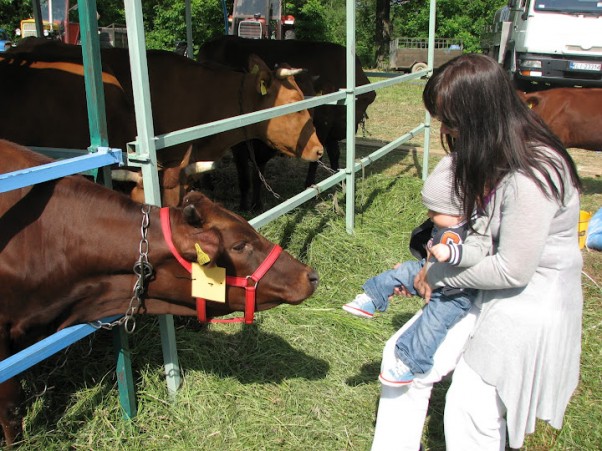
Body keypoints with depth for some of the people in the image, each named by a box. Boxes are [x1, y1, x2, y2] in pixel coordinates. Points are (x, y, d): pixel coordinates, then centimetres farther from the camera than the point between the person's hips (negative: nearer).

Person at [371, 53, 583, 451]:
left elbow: (513, 270, -25)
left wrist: (439, 275, -12)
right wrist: (424, 269, 1)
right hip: (486, 290, 9)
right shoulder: (492, 156, -1)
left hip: (531, 305, -9)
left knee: (471, 409, 2)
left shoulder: (532, 175, -29)